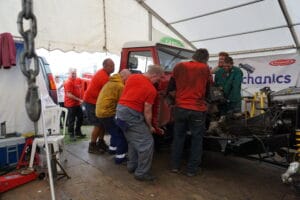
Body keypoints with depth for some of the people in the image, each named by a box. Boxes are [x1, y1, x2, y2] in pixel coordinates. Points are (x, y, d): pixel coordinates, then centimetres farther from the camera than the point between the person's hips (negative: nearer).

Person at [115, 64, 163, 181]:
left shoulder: (132, 77, 9)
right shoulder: (151, 89, -11)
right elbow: (147, 112, -10)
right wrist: (150, 127, 4)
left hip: (120, 108, 9)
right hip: (132, 114, -9)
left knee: (133, 140, 24)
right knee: (147, 143, 1)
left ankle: (131, 166, 33)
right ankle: (141, 173, 7)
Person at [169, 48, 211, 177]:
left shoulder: (179, 66, 3)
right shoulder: (205, 69, -2)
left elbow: (171, 88, 5)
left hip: (180, 108, 2)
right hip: (198, 110, -2)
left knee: (178, 137, 17)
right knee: (197, 139, 12)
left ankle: (175, 166, 25)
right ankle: (192, 169, 20)